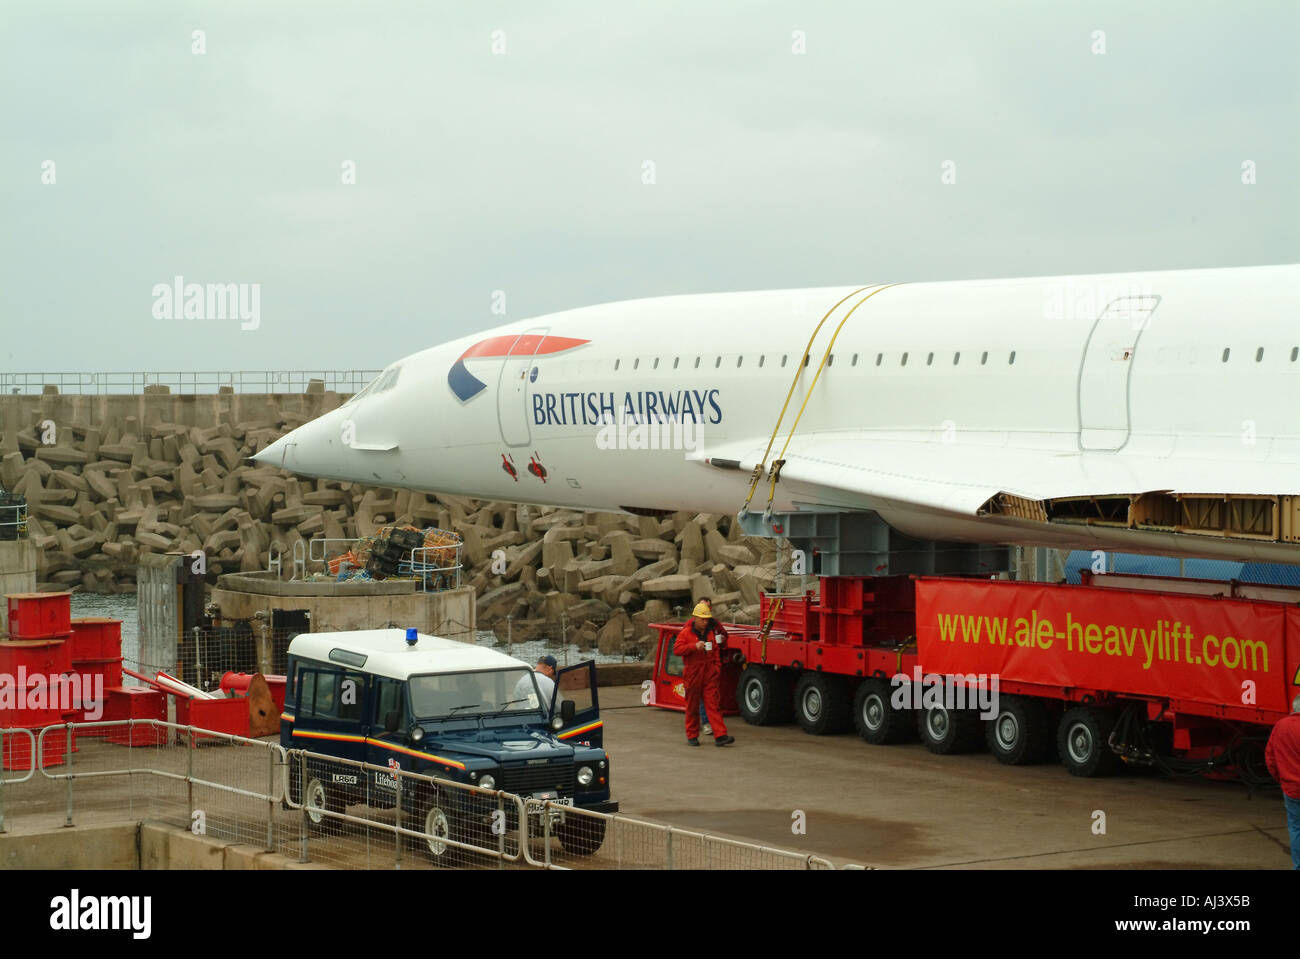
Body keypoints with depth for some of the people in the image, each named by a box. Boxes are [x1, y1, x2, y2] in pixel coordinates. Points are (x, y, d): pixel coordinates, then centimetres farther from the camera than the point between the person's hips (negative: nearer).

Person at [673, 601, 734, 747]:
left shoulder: (712, 631, 12)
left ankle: (720, 736, -11)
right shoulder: (686, 633, -3)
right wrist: (694, 646, -25)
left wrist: (717, 667, 9)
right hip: (693, 673, -3)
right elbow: (677, 649, -15)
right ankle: (692, 736, 16)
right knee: (692, 706, 6)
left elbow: (716, 652, 21)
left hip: (710, 674, 3)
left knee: (712, 704, -4)